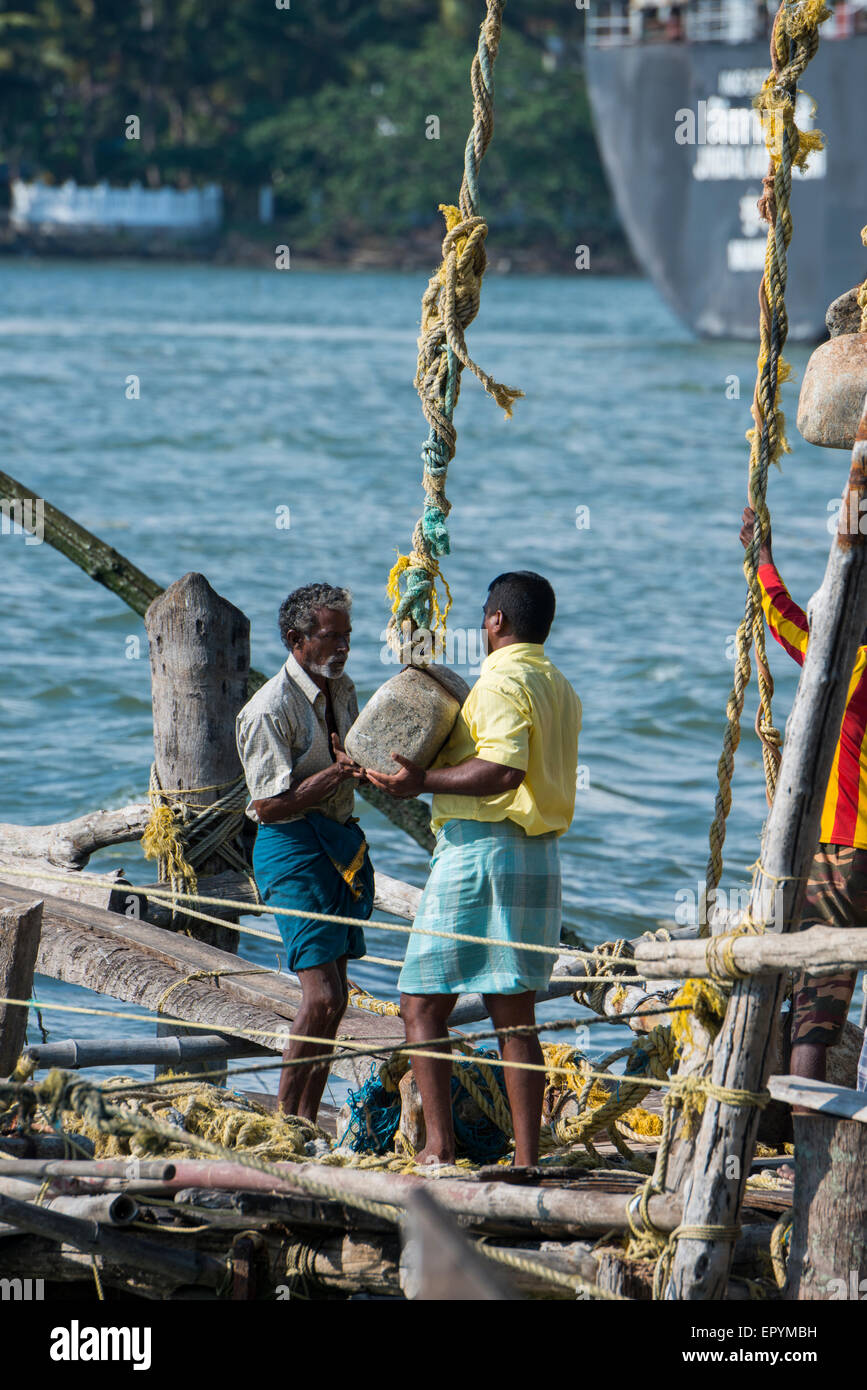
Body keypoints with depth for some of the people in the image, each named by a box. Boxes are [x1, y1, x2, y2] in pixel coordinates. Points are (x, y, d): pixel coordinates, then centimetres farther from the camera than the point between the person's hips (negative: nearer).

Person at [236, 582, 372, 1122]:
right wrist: (337, 773, -23)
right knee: (322, 997, -16)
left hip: (342, 842, 9)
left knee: (334, 999, 8)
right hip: (293, 847, -9)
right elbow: (269, 804, -18)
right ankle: (286, 1120, -6)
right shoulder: (270, 709, -16)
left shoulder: (343, 690, 11)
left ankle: (307, 1122, 13)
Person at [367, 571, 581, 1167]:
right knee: (515, 1015, 9)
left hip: (480, 848, -8)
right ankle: (527, 1158, 5)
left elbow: (504, 770, -24)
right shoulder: (561, 688, 16)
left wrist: (425, 780, -23)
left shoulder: (501, 681, -11)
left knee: (423, 1005, -3)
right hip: (540, 857, 8)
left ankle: (439, 1145, -11)